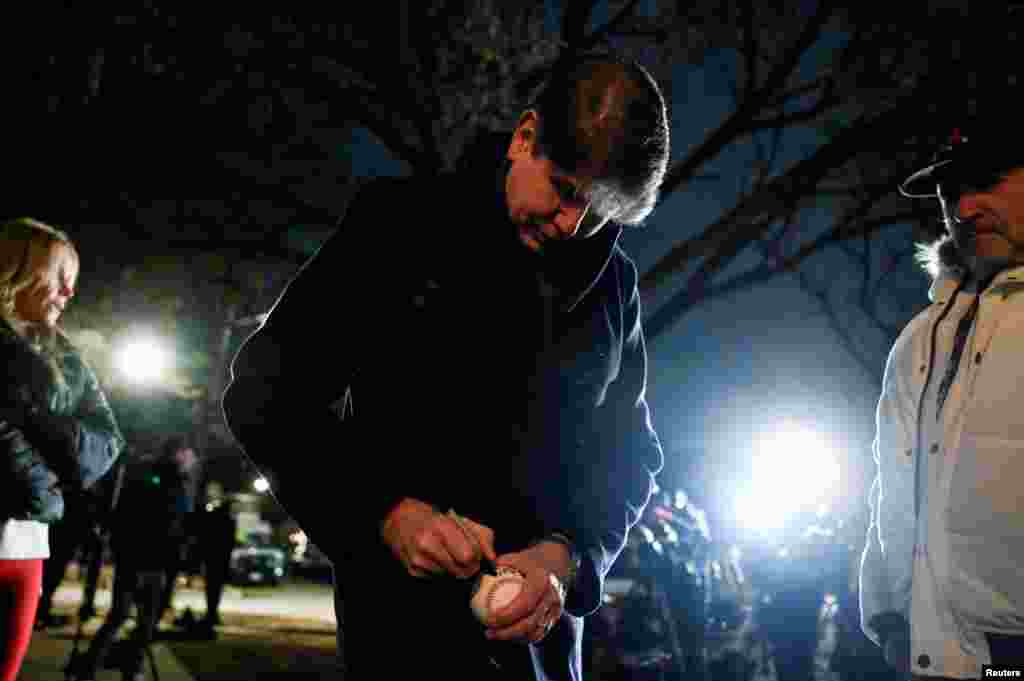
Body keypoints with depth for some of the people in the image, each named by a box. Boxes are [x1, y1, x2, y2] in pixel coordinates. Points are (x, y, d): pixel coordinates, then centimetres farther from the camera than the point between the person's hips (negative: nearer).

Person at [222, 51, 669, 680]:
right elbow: (265, 395, -7)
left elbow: (628, 452, 8)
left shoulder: (613, 281, 4)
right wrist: (387, 512, -19)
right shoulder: (401, 221, -7)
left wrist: (571, 554, -11)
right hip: (407, 614, -4)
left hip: (544, 623, 4)